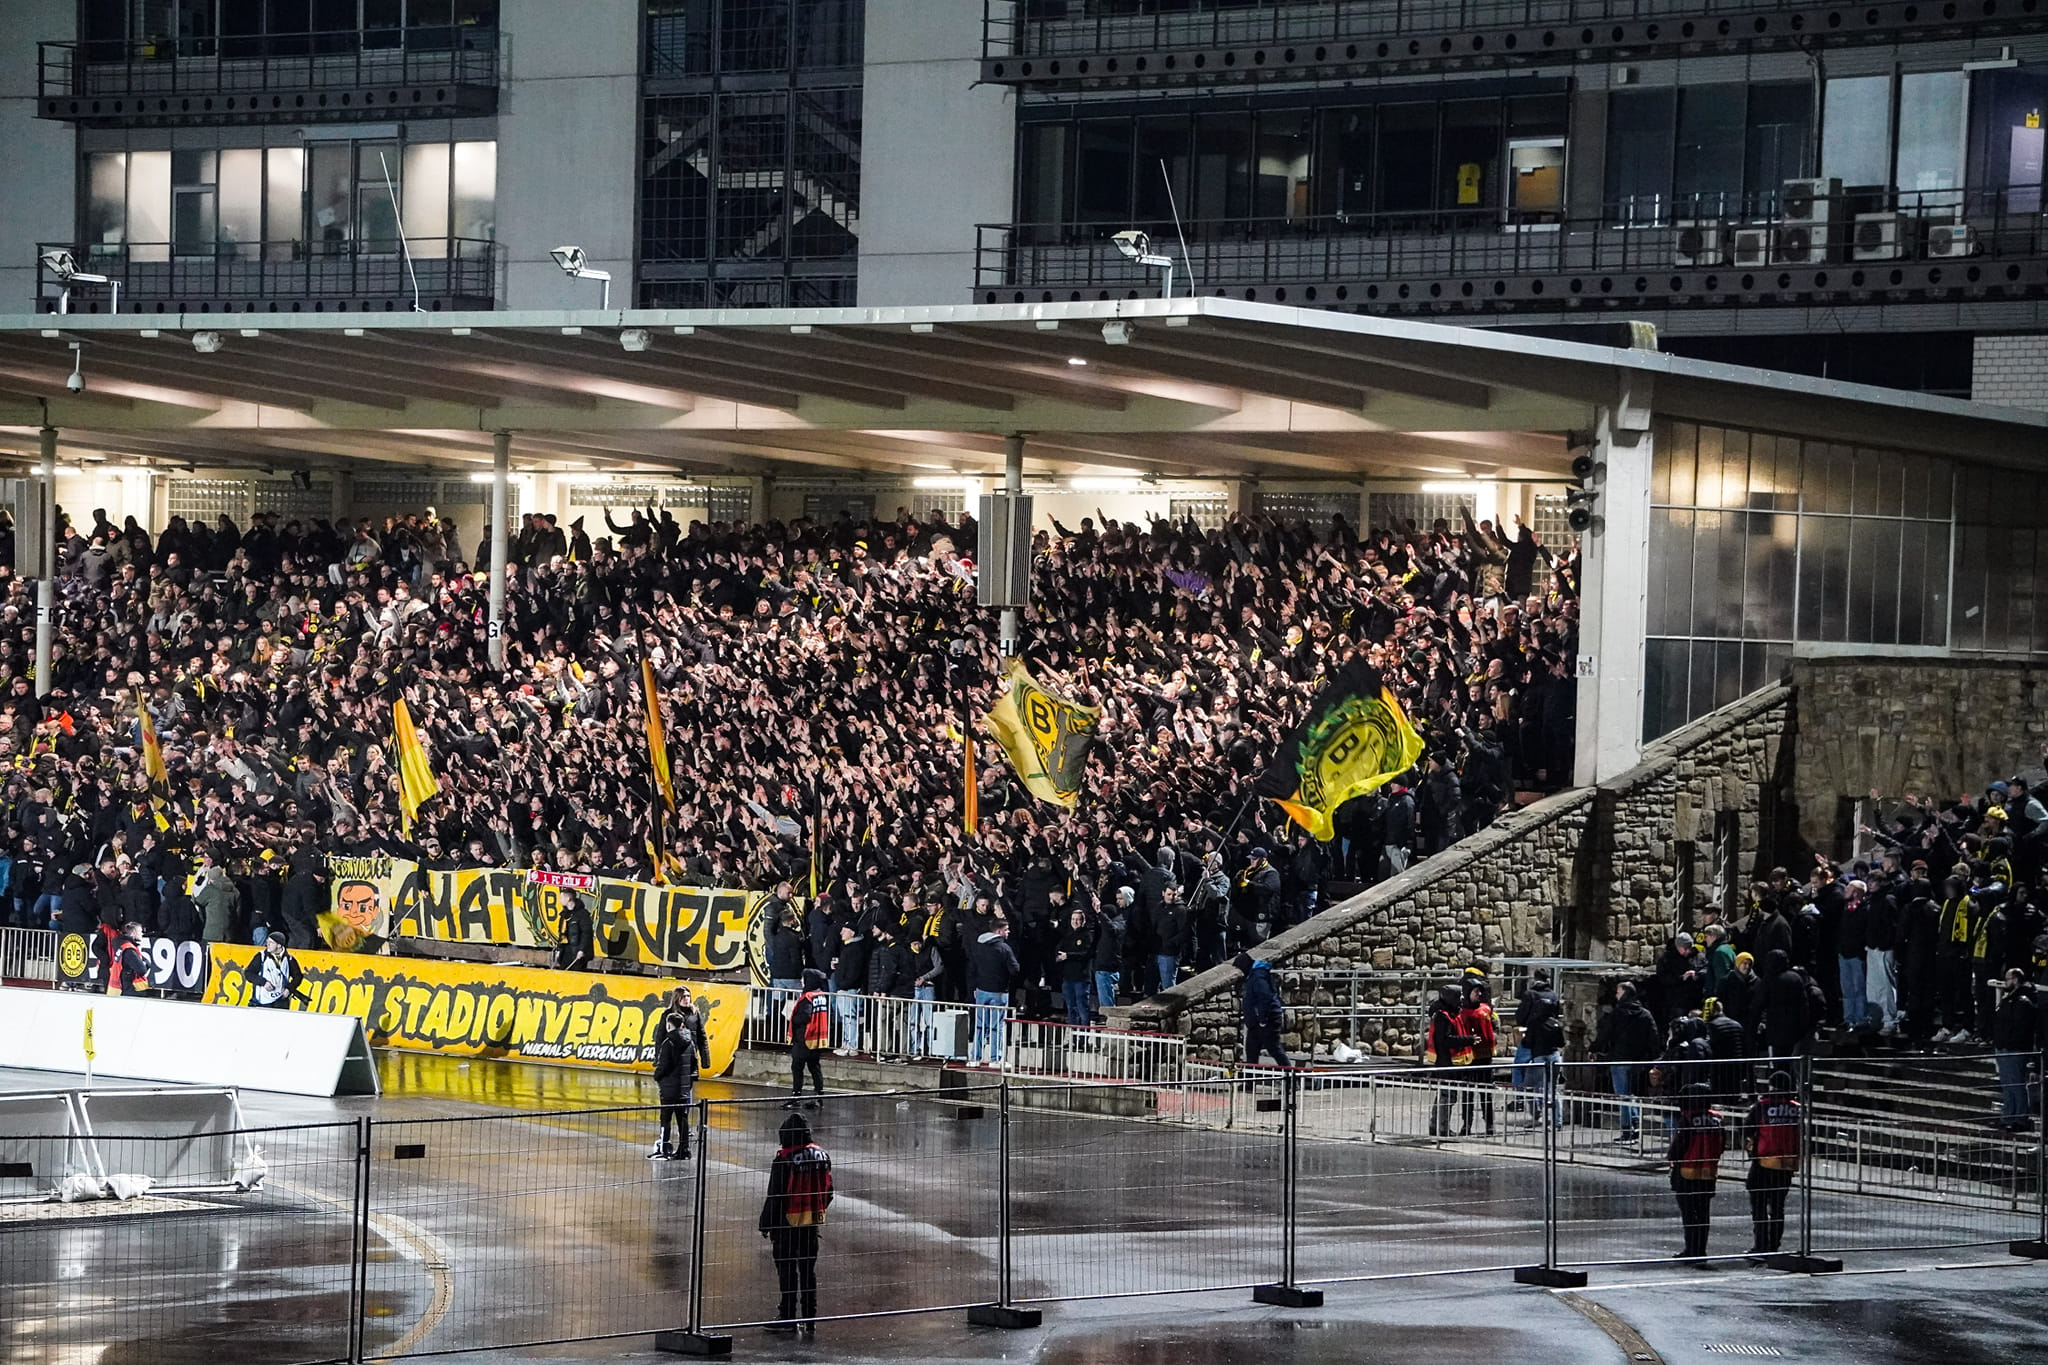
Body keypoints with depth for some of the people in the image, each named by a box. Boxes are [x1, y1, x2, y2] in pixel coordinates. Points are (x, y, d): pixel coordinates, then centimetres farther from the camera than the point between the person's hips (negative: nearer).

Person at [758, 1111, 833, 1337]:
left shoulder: (784, 1160, -17)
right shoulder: (821, 1156, 3)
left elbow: (775, 1196, -15)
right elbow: (828, 1191, 11)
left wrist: (766, 1223, -5)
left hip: (788, 1221, -6)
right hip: (812, 1221, 6)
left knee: (787, 1268, 2)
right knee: (808, 1269, 12)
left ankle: (788, 1317, 5)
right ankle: (809, 1318, 13)